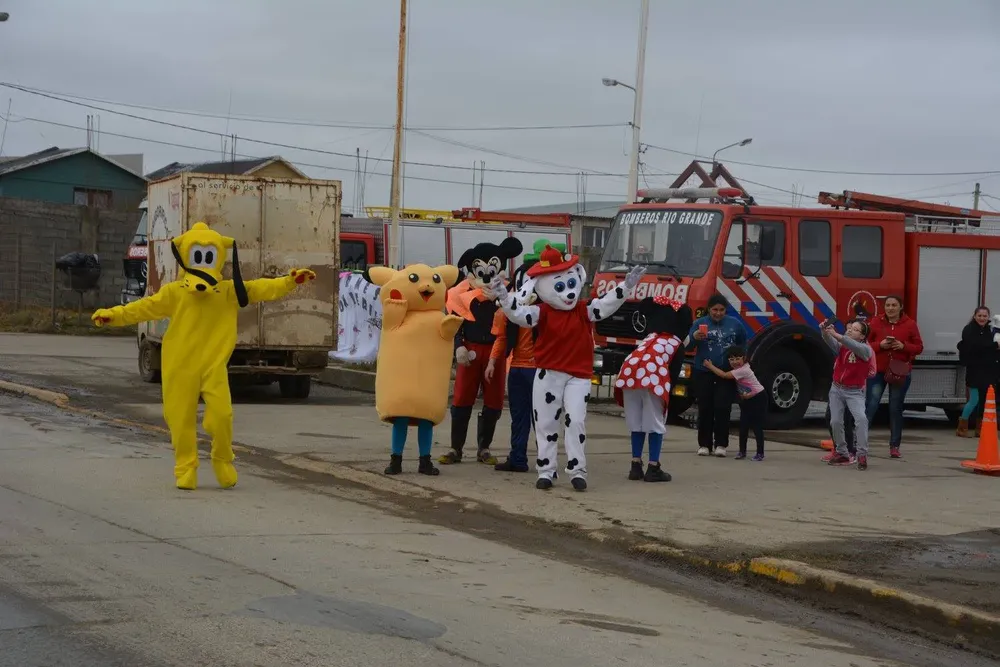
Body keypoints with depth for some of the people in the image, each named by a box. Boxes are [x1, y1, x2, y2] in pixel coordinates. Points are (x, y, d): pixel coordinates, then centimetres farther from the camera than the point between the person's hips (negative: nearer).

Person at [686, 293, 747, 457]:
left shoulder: (734, 324, 5)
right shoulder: (700, 323, -1)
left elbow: (743, 343, 20)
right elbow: (688, 345, -11)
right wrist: (694, 337, -32)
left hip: (727, 374, 1)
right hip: (703, 373, -1)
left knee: (723, 408, -5)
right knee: (705, 409, 1)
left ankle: (721, 444, 1)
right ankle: (704, 444, 7)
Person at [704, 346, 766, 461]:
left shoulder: (743, 370, -24)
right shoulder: (738, 368, 1)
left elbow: (724, 375, -22)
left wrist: (710, 366, -14)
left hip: (758, 399, -8)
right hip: (746, 400, 8)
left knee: (756, 426, -8)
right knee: (743, 425, 5)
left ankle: (760, 453, -4)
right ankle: (742, 451, 11)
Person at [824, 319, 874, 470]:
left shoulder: (865, 349, -11)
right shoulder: (841, 346, 1)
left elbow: (854, 346, -33)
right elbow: (830, 342, -18)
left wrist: (836, 335, -45)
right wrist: (825, 332, -42)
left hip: (854, 392, -4)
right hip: (836, 389, 4)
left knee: (861, 418, -24)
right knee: (835, 421, 1)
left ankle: (862, 455, -20)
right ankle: (842, 454, 18)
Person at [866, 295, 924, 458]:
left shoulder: (910, 324, 0)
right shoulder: (876, 322, 1)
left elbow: (919, 347, 2)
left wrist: (903, 346, -16)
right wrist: (880, 345, -16)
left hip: (900, 373, 0)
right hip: (877, 371, 0)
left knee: (896, 409, 6)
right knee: (870, 406, -7)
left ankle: (894, 446, 13)